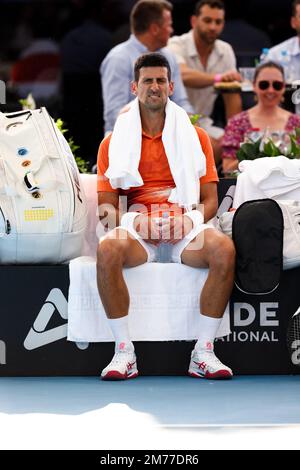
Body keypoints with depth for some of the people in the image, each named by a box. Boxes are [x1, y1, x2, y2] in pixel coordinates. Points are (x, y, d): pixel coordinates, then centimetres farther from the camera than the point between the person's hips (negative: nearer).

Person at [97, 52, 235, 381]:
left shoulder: (194, 136, 15)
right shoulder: (114, 142, 13)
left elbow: (210, 199, 12)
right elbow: (106, 205, 8)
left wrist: (190, 220, -11)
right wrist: (136, 222, -13)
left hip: (185, 229, 1)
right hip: (137, 229, -1)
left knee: (224, 249, -33)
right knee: (107, 250, -36)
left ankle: (203, 353, -26)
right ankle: (124, 352, -29)